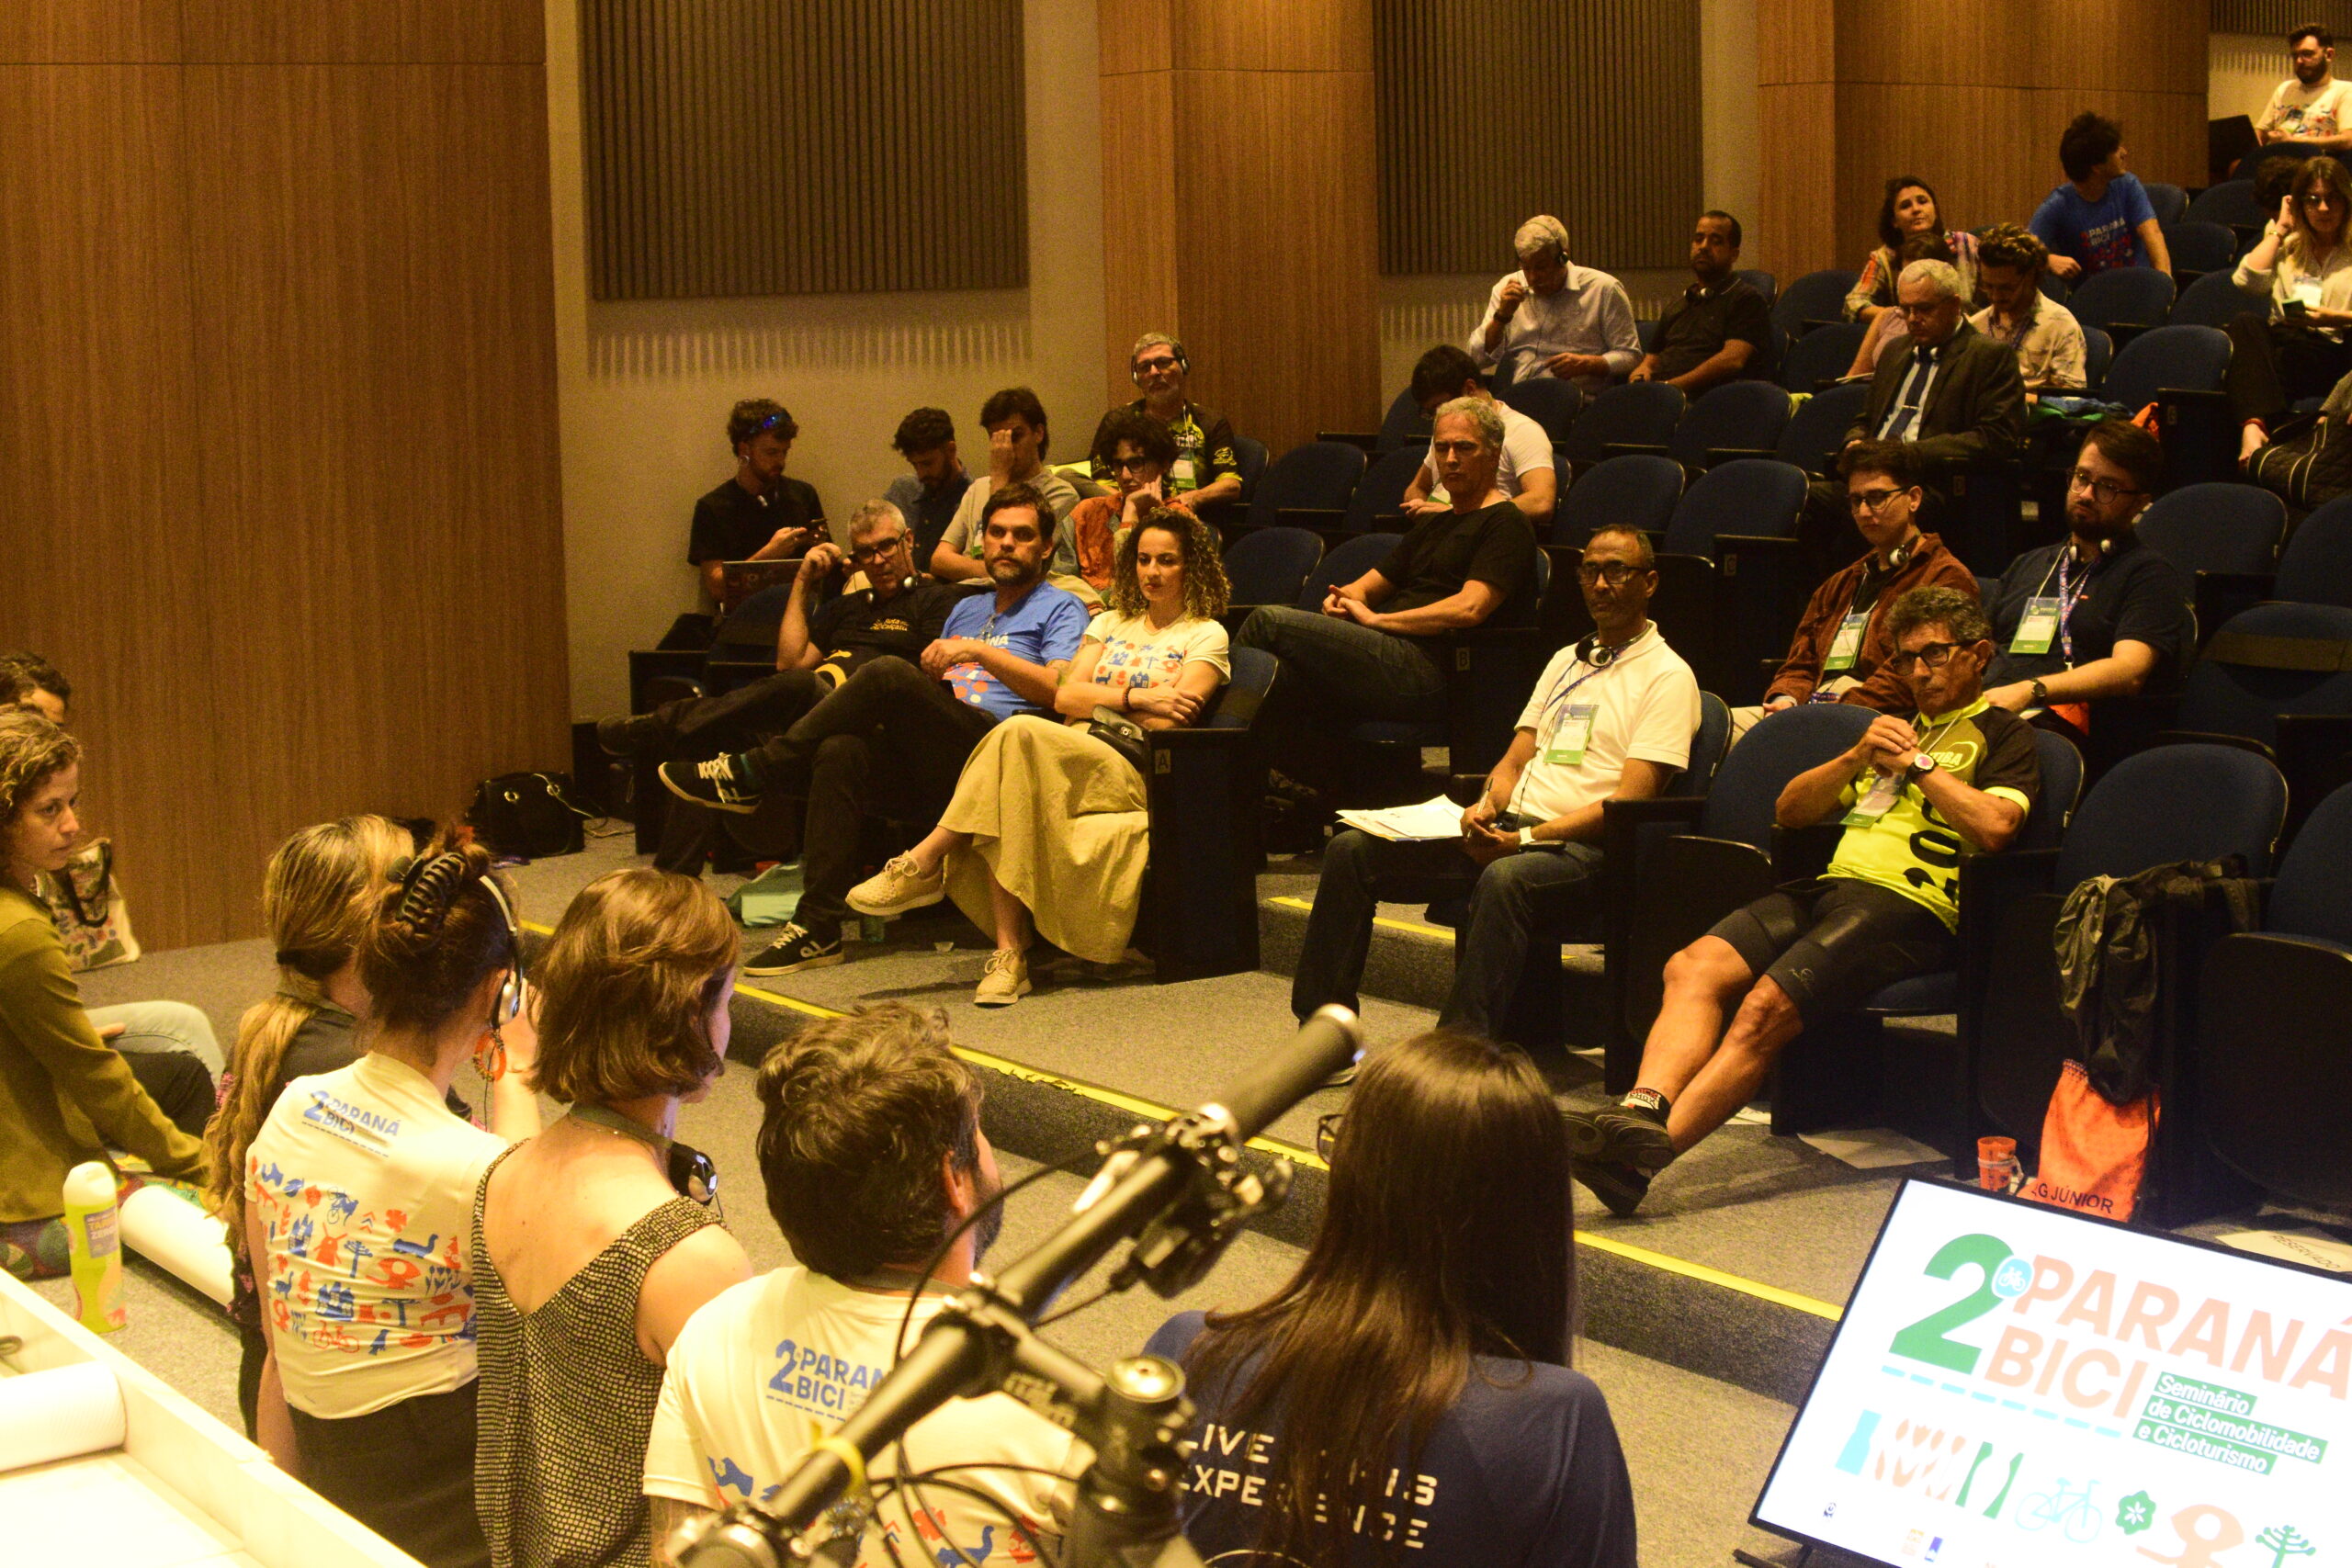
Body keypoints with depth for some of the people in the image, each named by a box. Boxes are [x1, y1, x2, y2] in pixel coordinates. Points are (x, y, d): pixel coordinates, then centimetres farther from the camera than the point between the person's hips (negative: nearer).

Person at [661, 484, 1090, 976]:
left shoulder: (1060, 608, 13)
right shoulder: (968, 608, 34)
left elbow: (1061, 690, -5)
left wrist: (978, 651, -11)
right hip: (936, 771, 6)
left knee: (887, 675, -29)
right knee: (842, 751, -26)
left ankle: (749, 774, -19)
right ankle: (818, 926, -28)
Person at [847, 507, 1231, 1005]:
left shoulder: (1205, 635, 12)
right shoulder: (1109, 624, 28)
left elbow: (1169, 722, -4)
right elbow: (1065, 696, 12)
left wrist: (1098, 699, 2)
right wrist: (1133, 697, -2)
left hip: (1134, 773, -5)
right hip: (1068, 756, 5)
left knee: (1020, 731, -33)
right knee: (1005, 801, -34)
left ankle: (925, 864, -29)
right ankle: (1009, 954, -37)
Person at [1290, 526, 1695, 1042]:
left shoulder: (1667, 677, -1)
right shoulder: (1566, 661, 24)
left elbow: (1630, 800, -11)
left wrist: (1525, 838, -19)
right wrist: (1487, 806, -2)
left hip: (1581, 845, -8)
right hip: (1506, 826, 8)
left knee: (1504, 879, -42)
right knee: (1351, 850, -7)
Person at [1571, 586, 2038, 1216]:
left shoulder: (2002, 733, 12)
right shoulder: (1896, 729, 34)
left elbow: (1994, 826, -9)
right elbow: (1789, 810, 27)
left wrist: (1915, 763, 1)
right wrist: (1857, 757, 10)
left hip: (1912, 903, -7)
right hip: (1835, 883, 7)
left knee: (1766, 1007, -29)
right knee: (1694, 966, -21)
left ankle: (1649, 1147, -40)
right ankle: (1642, 1112, -40)